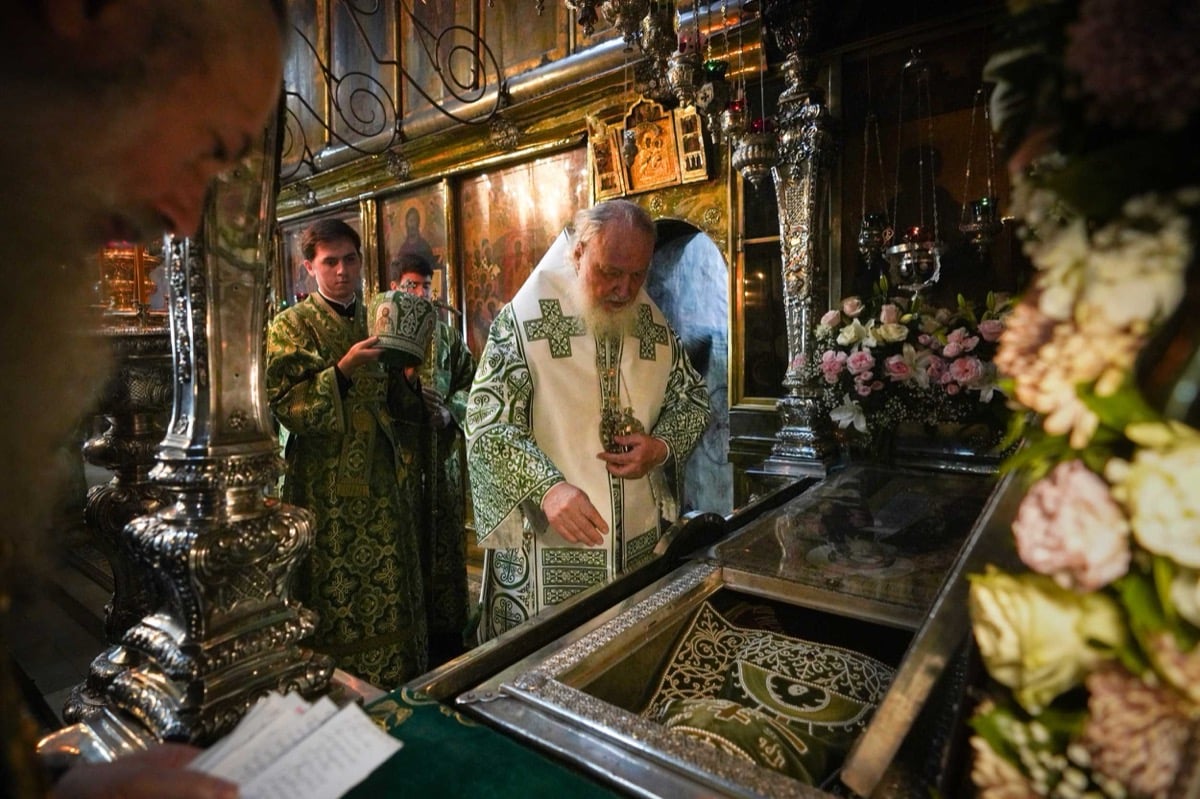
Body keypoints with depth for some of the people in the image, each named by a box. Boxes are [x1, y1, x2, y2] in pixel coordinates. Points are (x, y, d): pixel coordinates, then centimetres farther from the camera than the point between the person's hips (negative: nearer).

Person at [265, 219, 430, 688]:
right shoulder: (291, 327, -1)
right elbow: (287, 408, -13)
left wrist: (408, 376, -6)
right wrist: (344, 369, -23)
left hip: (386, 486, 4)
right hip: (328, 490, -4)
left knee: (392, 597, 10)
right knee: (335, 605, 2)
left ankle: (398, 693, 27)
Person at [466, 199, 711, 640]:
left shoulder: (656, 329, 3)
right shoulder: (523, 321, -11)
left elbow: (693, 401, 13)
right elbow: (486, 422, -15)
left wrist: (662, 447, -8)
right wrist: (546, 486, -29)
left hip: (641, 540, 5)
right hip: (548, 547, -4)